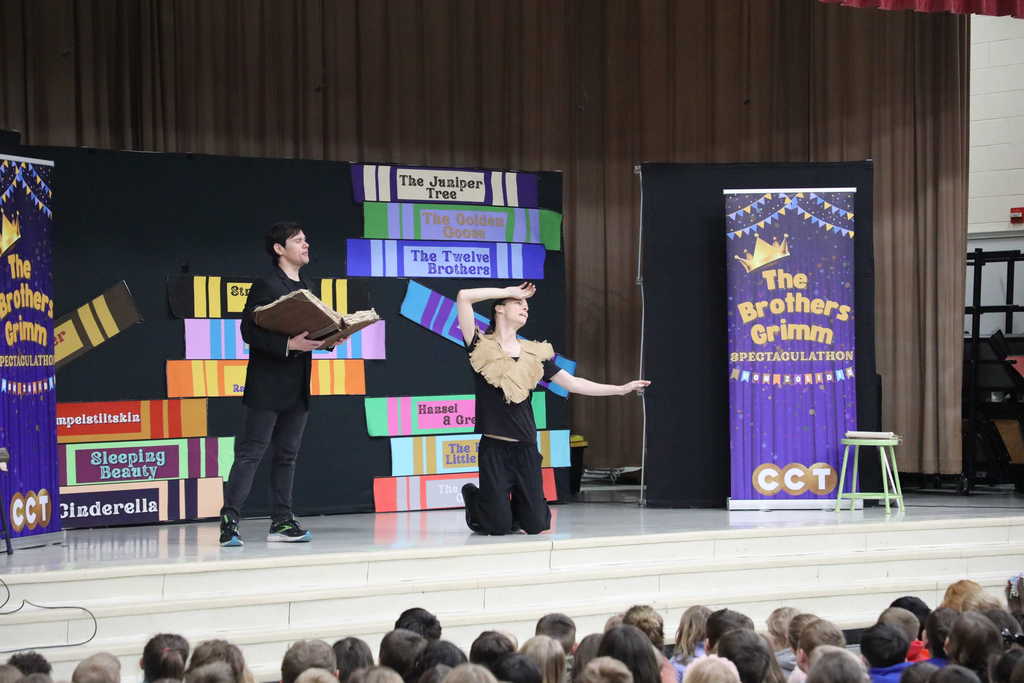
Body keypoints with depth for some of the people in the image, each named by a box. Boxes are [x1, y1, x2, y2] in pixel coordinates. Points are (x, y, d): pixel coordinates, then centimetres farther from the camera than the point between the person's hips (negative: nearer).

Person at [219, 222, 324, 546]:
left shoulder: (304, 288, 17)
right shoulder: (266, 285, -8)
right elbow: (249, 331, -16)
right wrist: (288, 344, -25)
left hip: (297, 388, 8)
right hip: (268, 387, -8)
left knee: (287, 455, 10)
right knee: (251, 453, -9)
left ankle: (282, 522, 15)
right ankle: (229, 522, -9)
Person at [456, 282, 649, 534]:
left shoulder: (535, 354, 11)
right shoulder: (481, 347, -3)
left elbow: (573, 383, 11)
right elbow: (464, 297, -12)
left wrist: (621, 389, 8)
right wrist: (508, 291, -2)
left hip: (526, 449, 4)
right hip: (494, 448, -4)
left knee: (537, 525, 1)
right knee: (498, 527, -3)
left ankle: (514, 504, 35)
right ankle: (473, 497, 28)